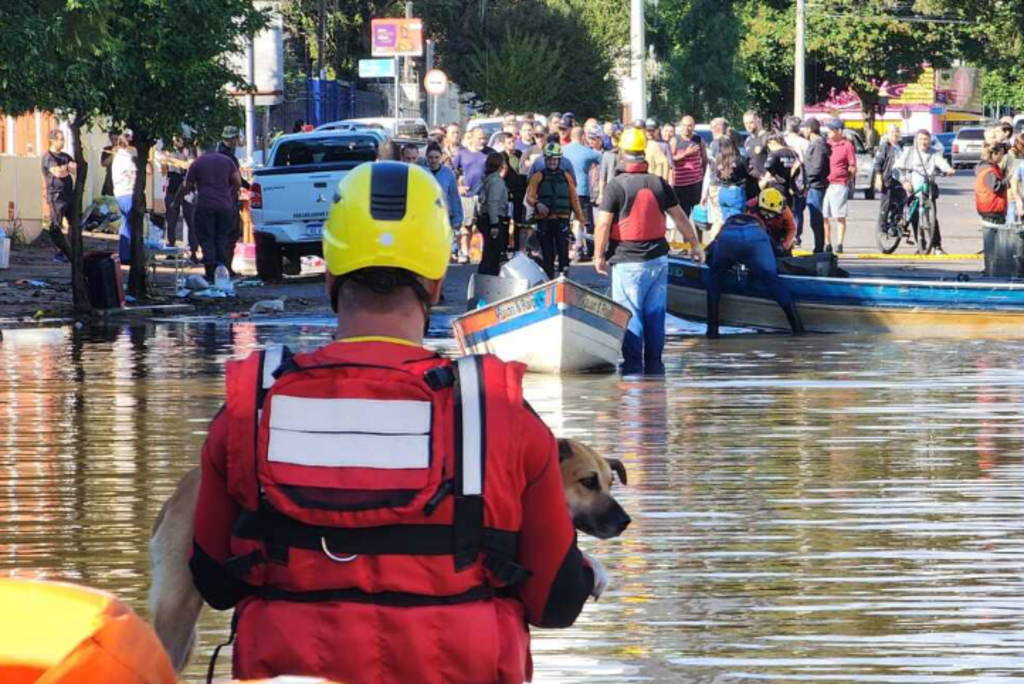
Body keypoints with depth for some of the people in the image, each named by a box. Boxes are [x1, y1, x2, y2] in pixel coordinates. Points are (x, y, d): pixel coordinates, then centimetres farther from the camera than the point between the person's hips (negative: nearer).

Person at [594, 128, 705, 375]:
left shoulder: (616, 186, -10)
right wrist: (695, 244, 22)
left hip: (628, 262, -4)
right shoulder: (659, 184, 4)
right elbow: (680, 217, 11)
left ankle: (633, 365, -3)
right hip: (657, 259, 4)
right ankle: (654, 364, 15)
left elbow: (603, 224, -12)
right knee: (655, 313, 11)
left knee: (630, 315, -1)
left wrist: (599, 255, -1)